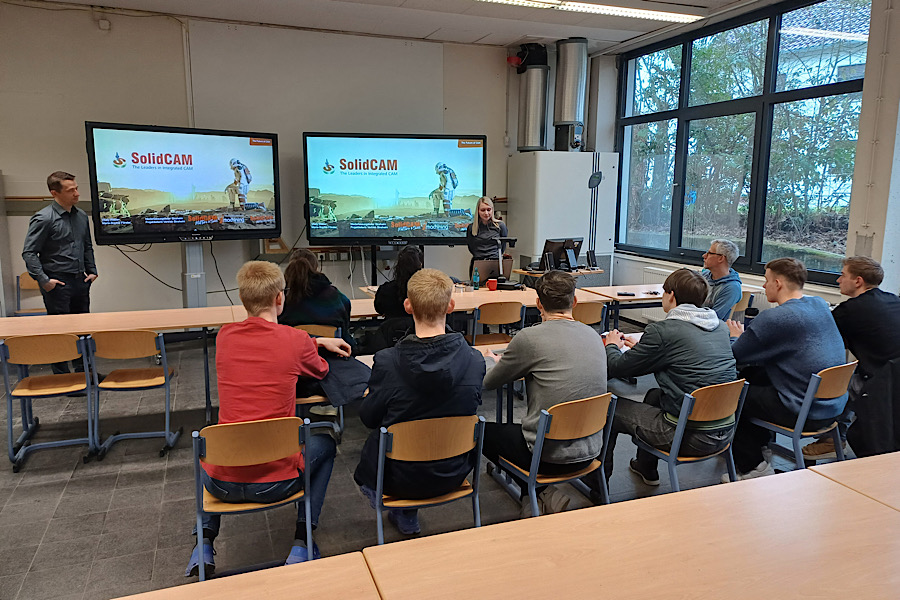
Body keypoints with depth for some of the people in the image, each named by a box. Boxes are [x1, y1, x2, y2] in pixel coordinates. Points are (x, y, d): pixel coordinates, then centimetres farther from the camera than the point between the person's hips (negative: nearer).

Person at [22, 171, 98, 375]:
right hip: (57, 283, -6)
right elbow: (29, 253, -12)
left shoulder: (81, 216, 9)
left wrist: (91, 270, 13)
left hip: (80, 281, 7)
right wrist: (43, 280, -15)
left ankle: (83, 371, 25)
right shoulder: (43, 218, -12)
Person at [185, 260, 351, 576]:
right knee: (324, 443, 26)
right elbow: (320, 372, 12)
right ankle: (300, 546, 19)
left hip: (221, 482, 4)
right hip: (275, 482, -3)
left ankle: (204, 544, 29)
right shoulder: (296, 341, -11)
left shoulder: (225, 336, 0)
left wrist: (317, 341, 26)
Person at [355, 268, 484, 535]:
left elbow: (368, 418, -9)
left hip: (401, 479, -2)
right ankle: (405, 515, 39)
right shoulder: (474, 359, -17)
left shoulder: (387, 362, -24)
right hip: (453, 475, 2)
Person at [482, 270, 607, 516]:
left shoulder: (529, 337, -17)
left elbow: (489, 383, -1)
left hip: (550, 456, -7)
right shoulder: (593, 335, 1)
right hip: (590, 452, 7)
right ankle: (544, 494, 18)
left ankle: (540, 493, 12)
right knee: (517, 429, 31)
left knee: (483, 430, 18)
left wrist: (499, 362, 21)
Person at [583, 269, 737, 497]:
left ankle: (597, 482, 29)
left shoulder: (662, 330, -16)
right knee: (654, 395, 31)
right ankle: (646, 467, 48)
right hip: (726, 430, 8)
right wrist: (640, 348, 26)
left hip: (691, 437, -8)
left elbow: (616, 368, -6)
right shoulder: (721, 327, 6)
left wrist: (612, 346, 16)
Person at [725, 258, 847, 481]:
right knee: (751, 374, 20)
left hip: (806, 413, -9)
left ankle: (752, 466, 16)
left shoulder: (774, 318, -22)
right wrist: (745, 336, 12)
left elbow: (735, 356, -14)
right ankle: (758, 445, 35)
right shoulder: (819, 305, 6)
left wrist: (737, 338, 7)